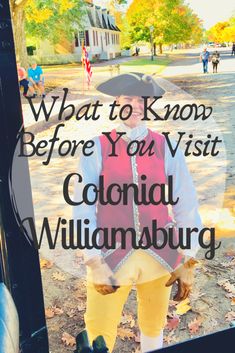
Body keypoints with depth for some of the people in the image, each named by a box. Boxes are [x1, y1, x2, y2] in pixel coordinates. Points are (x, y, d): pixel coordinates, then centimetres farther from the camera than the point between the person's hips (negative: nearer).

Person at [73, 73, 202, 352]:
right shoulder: (97, 149, -9)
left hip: (160, 256, 2)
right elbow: (82, 209, -10)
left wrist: (188, 261, -3)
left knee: (154, 328, 23)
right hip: (111, 257, -1)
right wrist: (94, 263, -13)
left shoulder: (166, 148, -6)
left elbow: (187, 205, -4)